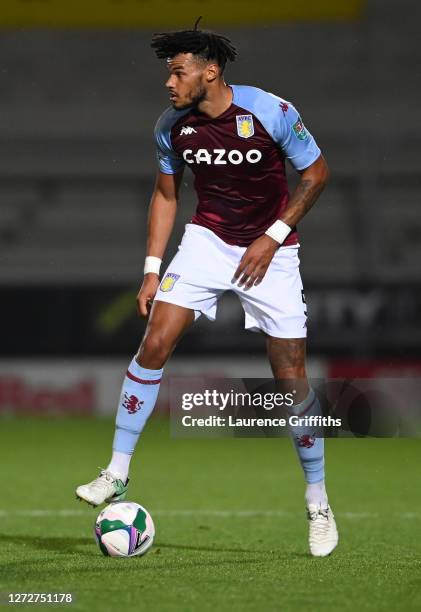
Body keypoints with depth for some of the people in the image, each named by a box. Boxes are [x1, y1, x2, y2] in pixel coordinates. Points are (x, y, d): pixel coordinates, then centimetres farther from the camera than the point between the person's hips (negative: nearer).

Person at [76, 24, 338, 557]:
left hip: (270, 250, -3)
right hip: (207, 240, 3)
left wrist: (273, 237, -13)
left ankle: (318, 504, 12)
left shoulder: (271, 113, -19)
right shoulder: (171, 126, -7)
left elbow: (316, 174, -6)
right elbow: (165, 193, 8)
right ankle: (116, 473, -5)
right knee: (154, 344, -14)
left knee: (291, 380, -4)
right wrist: (151, 271, 1)